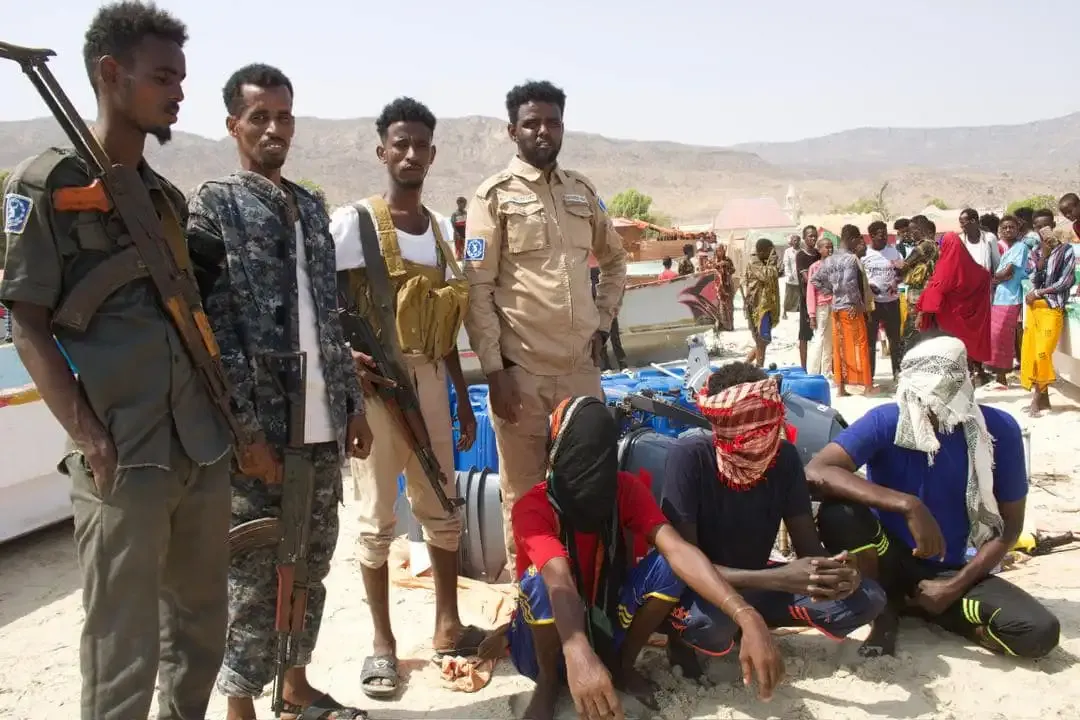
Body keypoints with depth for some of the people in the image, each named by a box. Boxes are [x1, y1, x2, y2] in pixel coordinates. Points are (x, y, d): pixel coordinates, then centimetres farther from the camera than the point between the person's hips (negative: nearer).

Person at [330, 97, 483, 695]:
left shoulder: (440, 227, 11)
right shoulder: (353, 221, -6)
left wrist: (463, 398, 15)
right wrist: (348, 363, -25)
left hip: (428, 379, 5)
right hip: (374, 382, -5)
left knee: (442, 508, 12)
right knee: (377, 516, 3)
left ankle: (447, 625, 28)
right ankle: (382, 642, 18)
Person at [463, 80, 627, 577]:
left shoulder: (582, 191, 12)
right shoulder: (495, 195, -3)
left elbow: (614, 259, 26)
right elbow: (477, 289, -7)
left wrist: (604, 321, 13)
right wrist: (494, 370, -12)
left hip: (581, 369, 5)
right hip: (522, 371, -4)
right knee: (525, 495, 6)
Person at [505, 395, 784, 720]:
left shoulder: (626, 489, -14)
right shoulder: (532, 508, -26)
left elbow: (676, 549, -30)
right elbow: (559, 578, -45)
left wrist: (747, 617, -45)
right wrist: (578, 655, -65)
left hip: (606, 626, 3)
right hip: (551, 640, -3)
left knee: (668, 567, -22)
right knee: (539, 581, -36)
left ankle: (623, 665, 2)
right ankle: (547, 682, -7)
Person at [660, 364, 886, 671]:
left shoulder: (785, 455, -13)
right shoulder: (690, 456, -28)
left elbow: (809, 545, -8)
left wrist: (833, 571, -33)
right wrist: (781, 579, -41)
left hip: (754, 582, 5)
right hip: (699, 588, -5)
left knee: (868, 598, -11)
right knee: (709, 620, -40)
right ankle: (682, 635, -2)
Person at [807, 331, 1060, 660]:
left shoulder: (999, 429, -11)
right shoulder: (886, 421, -18)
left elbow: (1009, 525, -2)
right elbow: (815, 473, -33)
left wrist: (955, 586, -12)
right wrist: (909, 505, -39)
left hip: (954, 570, 3)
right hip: (892, 561, -2)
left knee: (1040, 632, -23)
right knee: (837, 514, -33)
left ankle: (908, 603, 1)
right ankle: (883, 609, -4)